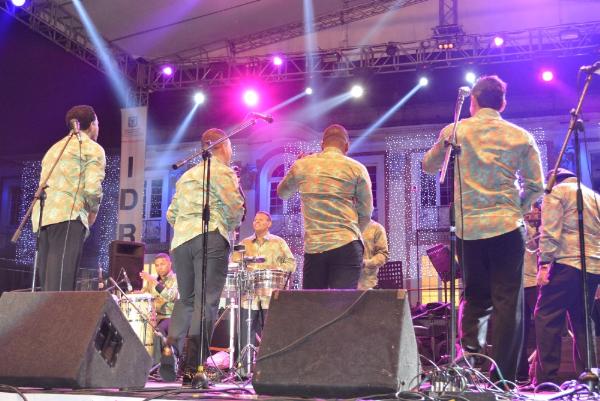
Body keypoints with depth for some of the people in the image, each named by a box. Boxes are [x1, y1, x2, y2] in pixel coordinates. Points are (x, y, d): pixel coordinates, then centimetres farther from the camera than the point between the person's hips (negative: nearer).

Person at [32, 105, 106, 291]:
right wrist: (93, 210, 8)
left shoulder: (54, 148, 30)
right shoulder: (93, 148, 5)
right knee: (60, 285, -16)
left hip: (42, 215, 8)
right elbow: (92, 187, -10)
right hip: (67, 215, -8)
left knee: (48, 283, 5)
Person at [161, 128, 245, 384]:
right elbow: (236, 207, -8)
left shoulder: (186, 175, 25)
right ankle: (192, 366, -15)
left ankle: (171, 350, -6)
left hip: (180, 240, 7)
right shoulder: (221, 171, 3)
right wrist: (232, 225, 12)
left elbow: (171, 214, 22)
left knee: (186, 300, 14)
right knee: (206, 302, -8)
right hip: (211, 238, -7)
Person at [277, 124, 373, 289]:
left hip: (313, 247, 3)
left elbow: (282, 193, 27)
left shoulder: (301, 165, 8)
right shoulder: (356, 168, 2)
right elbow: (366, 213, 4)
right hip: (346, 245, -2)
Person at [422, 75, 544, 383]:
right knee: (508, 303, 2)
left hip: (467, 229, 2)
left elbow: (428, 165, 20)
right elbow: (536, 187, 4)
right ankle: (502, 379, 0)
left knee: (474, 299, 16)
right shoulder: (521, 137, 3)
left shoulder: (454, 132, 5)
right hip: (507, 228, -2)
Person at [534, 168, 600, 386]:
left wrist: (544, 264, -11)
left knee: (546, 318, -5)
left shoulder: (555, 192, 4)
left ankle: (546, 379, -10)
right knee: (582, 322, 14)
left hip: (568, 264, -7)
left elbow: (550, 231, -8)